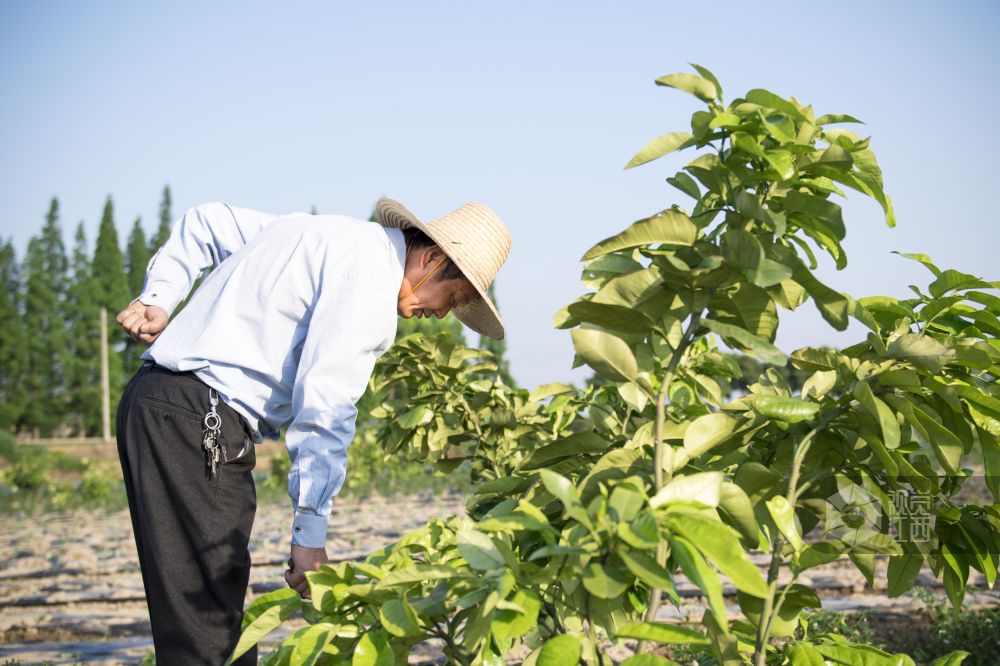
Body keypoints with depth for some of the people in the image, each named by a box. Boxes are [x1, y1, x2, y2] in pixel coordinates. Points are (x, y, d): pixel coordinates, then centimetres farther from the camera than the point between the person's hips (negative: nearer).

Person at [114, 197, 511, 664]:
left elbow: (202, 225, 24)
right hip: (197, 420, -10)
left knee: (219, 614, 11)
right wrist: (311, 533, -14)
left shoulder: (321, 235, 19)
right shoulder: (372, 275, -11)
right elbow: (323, 406, -17)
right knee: (207, 622, -10)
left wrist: (159, 297, 12)